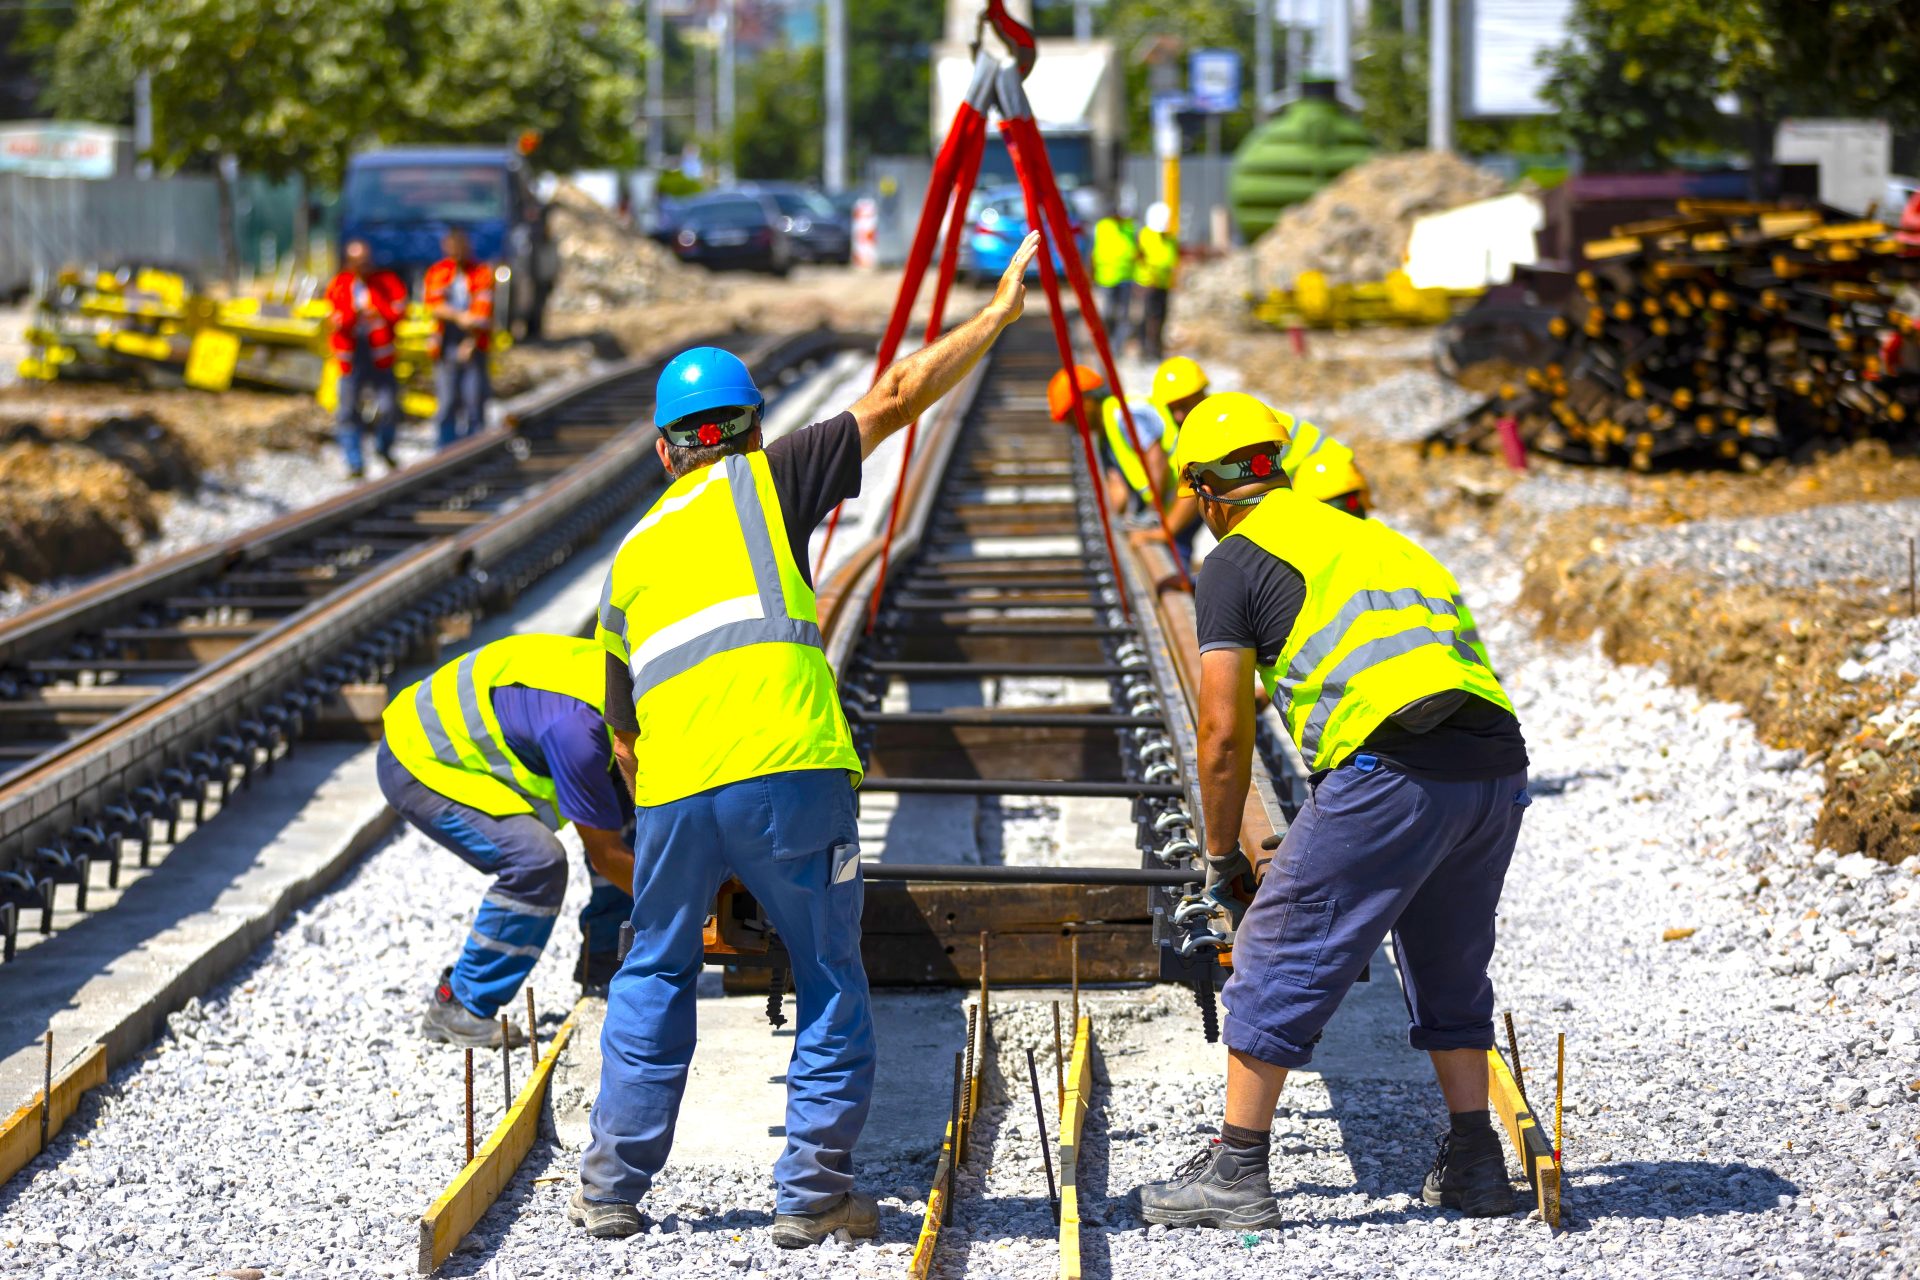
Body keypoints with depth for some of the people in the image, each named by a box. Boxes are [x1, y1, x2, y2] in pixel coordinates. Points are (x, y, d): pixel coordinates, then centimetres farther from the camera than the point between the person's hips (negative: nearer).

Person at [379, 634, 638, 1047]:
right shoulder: (576, 723, -36)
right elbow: (604, 854, -26)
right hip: (417, 766, -9)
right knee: (536, 861, -28)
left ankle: (604, 968, 12)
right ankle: (456, 1009, -12)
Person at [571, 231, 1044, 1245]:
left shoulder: (630, 559, 26)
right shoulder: (764, 482, 13)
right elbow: (896, 398, 10)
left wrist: (670, 828, 39)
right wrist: (999, 311, 20)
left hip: (672, 791, 4)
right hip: (787, 774, -4)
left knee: (652, 977, 22)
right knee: (829, 983, 11)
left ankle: (612, 1188, 21)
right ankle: (813, 1195, 10)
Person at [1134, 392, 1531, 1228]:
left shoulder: (1235, 562, 9)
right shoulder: (1368, 537, 31)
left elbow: (1224, 732, 5)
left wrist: (1222, 858, 19)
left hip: (1392, 767, -7)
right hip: (1498, 764, 7)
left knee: (1280, 959, 3)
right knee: (1448, 969, 24)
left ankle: (1236, 1173, 4)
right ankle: (1474, 1165, 24)